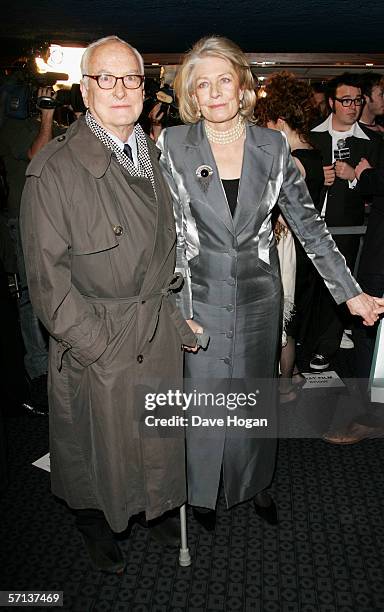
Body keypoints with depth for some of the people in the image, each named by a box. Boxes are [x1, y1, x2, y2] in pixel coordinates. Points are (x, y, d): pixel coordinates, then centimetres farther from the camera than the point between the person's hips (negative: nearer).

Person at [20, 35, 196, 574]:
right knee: (96, 436, 15)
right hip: (95, 339, -5)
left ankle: (155, 504, 49)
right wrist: (92, 341, -15)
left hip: (160, 333, 5)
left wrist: (177, 315, 9)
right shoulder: (54, 169, -14)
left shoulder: (157, 157, 5)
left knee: (159, 430, 20)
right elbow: (47, 273, -14)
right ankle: (94, 518, 44)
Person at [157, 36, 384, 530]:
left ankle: (254, 481, 42)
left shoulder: (273, 146, -1)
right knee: (202, 398, 9)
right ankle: (202, 489, 37)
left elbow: (307, 223, 1)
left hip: (258, 297, 2)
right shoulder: (173, 145, -5)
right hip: (199, 296, -1)